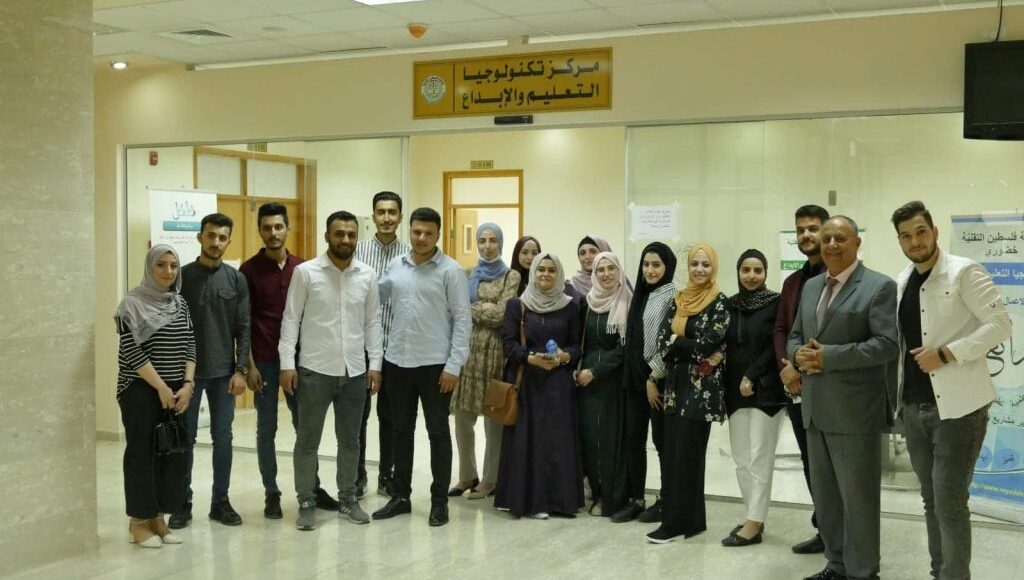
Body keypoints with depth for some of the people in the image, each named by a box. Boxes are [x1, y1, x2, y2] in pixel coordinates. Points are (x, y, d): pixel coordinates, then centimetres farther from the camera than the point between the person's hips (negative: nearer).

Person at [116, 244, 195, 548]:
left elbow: (190, 346, 8)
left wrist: (187, 384, -5)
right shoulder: (133, 303, -7)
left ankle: (158, 517, 17)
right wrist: (161, 388, -14)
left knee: (172, 452, 6)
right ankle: (139, 521, 11)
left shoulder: (180, 303, 10)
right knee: (142, 452, 0)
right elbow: (132, 351, -13)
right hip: (141, 391, -5)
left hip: (177, 392, 5)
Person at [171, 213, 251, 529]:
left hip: (224, 372, 1)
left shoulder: (237, 280, 2)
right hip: (188, 370, -1)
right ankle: (183, 501, 16)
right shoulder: (182, 276, -1)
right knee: (185, 438, 6)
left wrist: (240, 369, -5)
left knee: (223, 438, 6)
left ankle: (220, 501, 17)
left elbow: (243, 328, 1)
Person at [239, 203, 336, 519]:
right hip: (264, 361, -3)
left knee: (305, 425, 9)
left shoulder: (301, 268, 5)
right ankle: (271, 493, 15)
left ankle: (312, 487, 20)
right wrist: (250, 365, -9)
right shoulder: (249, 270, -4)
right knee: (266, 430, 5)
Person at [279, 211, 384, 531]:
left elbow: (373, 322, 7)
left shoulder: (367, 275, 3)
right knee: (307, 440, 5)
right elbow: (291, 319, -4)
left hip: (354, 371, 3)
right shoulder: (305, 272, -5)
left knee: (350, 440, 12)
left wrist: (375, 364, 2)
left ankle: (347, 499, 25)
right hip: (314, 370, -3)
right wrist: (287, 364, -10)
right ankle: (306, 502, 16)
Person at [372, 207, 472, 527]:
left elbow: (463, 319, -9)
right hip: (397, 361, 5)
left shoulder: (451, 270, -7)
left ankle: (439, 501, 15)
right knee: (401, 430, 13)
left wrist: (454, 365, -14)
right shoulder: (395, 266, 7)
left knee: (438, 432, 5)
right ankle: (401, 496, 25)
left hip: (435, 364, -4)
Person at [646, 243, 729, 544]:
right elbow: (663, 342, 3)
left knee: (687, 454, -3)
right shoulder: (678, 300, 12)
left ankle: (678, 521, 4)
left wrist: (677, 343, -4)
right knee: (672, 452, 5)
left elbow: (708, 344, -15)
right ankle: (684, 518, 14)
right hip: (676, 384, 6)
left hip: (702, 387, -6)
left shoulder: (720, 303, -5)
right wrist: (693, 350, -13)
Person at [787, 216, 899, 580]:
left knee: (858, 496, 1)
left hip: (854, 410, -7)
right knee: (824, 495, 15)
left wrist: (829, 356, -20)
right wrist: (799, 354, -4)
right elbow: (795, 336, 20)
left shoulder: (879, 287, -7)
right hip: (816, 408, 7)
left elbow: (888, 344, -16)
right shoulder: (810, 287, 15)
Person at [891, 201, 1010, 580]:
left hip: (957, 406, -6)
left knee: (950, 504, -6)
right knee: (931, 501, 14)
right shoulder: (902, 283, 12)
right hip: (914, 407, 7)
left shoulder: (964, 272, -8)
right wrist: (898, 398, 11)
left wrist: (945, 354, -20)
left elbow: (1000, 325, -14)